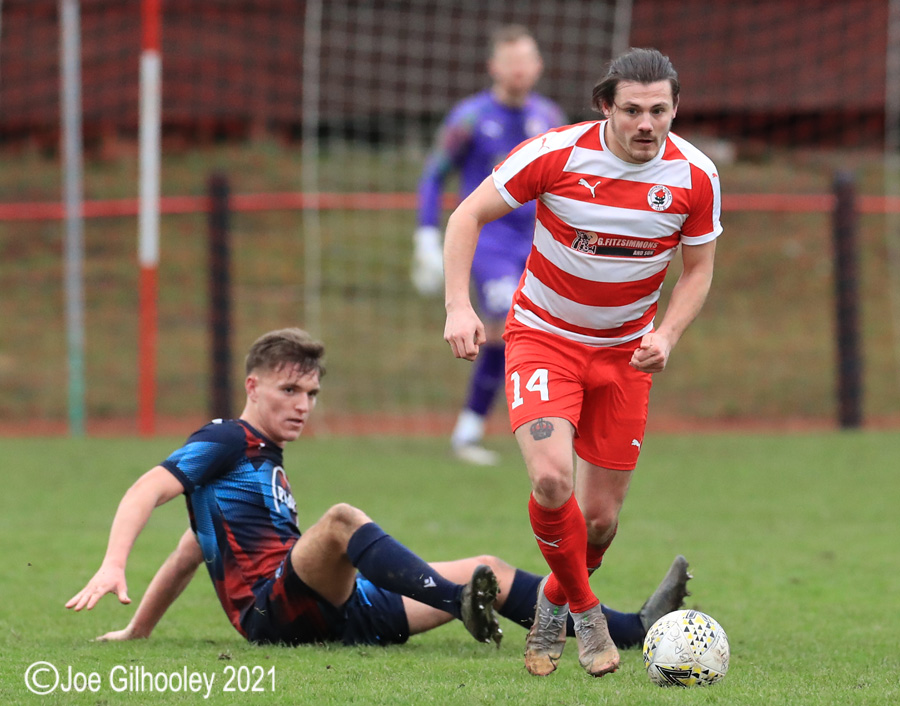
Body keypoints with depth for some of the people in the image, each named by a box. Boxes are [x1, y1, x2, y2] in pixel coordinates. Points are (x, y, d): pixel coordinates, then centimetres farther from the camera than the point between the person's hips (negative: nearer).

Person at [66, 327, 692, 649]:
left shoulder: (266, 462, 27)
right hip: (275, 611, -9)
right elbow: (147, 490, -13)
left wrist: (137, 633, 33)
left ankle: (631, 629, -6)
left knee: (488, 572, 3)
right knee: (342, 519, -37)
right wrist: (113, 568, -29)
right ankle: (463, 603, -57)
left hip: (332, 612, 9)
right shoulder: (225, 443, 1)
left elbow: (192, 551, 31)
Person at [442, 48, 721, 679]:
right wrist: (459, 305, -22)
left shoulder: (696, 176, -11)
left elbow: (698, 269, 4)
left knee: (601, 516, 4)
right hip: (544, 335, -3)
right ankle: (585, 610, 0)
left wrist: (666, 335, -14)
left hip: (625, 350, 3)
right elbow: (467, 217, -10)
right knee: (553, 479, -25)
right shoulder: (557, 154, -20)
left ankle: (555, 602, 36)